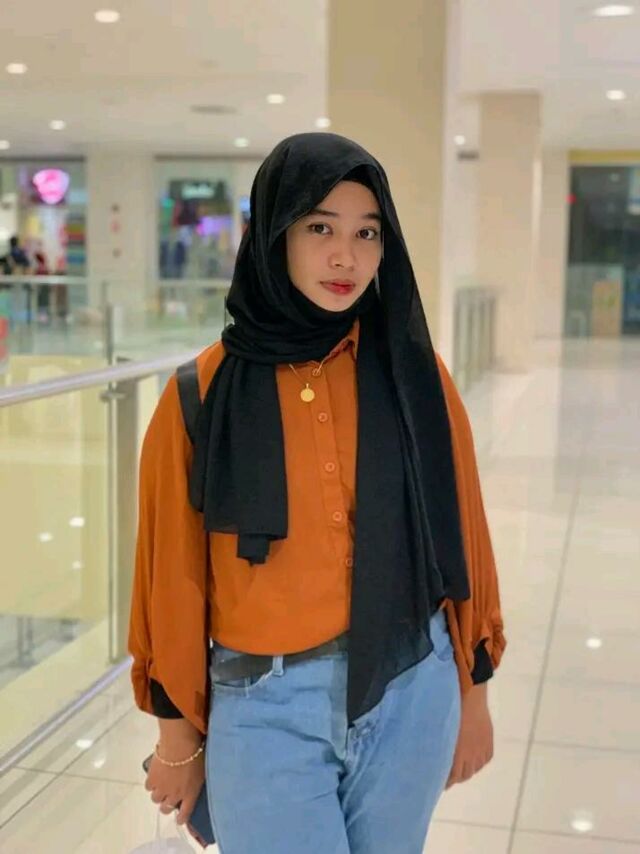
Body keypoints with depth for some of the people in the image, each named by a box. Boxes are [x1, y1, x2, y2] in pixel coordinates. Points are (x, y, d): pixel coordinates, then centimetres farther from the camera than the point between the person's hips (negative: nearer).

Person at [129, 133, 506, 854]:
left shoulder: (415, 374, -2)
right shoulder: (205, 393, -8)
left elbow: (458, 535, 4)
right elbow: (173, 569, -2)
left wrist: (472, 695, 8)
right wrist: (177, 739, 4)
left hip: (410, 691, 2)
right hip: (263, 707, -2)